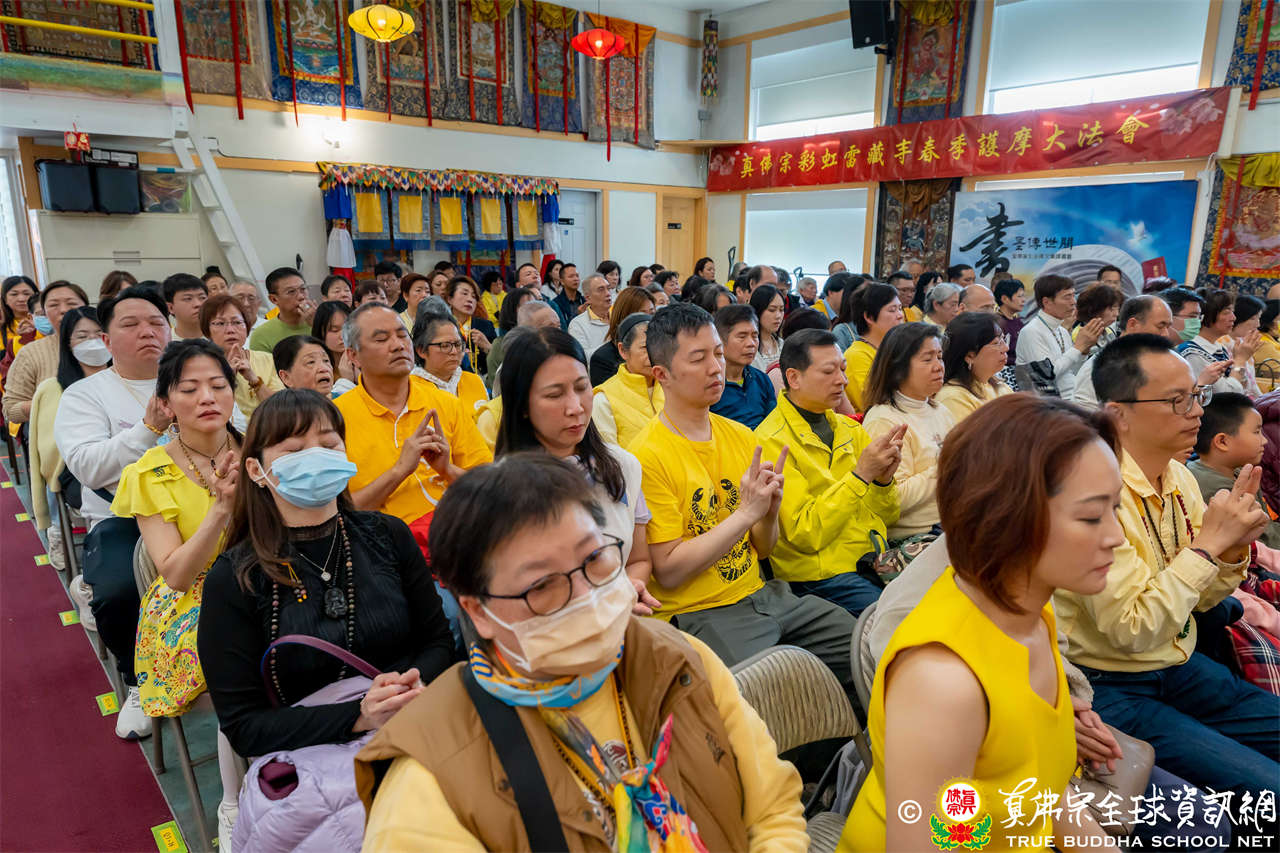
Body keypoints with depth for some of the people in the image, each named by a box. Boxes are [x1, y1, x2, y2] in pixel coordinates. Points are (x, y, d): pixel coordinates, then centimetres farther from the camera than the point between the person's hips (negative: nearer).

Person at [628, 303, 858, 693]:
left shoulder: (741, 437, 6)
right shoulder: (647, 456, -14)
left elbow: (762, 550, 11)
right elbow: (668, 572, -16)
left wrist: (769, 512, -12)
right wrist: (746, 512, -19)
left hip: (762, 595, 7)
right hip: (698, 614, -6)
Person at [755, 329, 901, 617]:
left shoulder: (849, 428, 12)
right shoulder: (771, 441, -10)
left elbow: (887, 518, 15)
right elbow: (805, 535, -16)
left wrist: (883, 479, -7)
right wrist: (861, 474, -19)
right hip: (818, 575, -7)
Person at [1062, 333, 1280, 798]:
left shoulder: (1179, 477, 1)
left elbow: (1199, 597, 12)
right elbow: (1134, 630, -25)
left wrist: (1233, 548, -8)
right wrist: (1208, 542, -22)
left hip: (1178, 665, 8)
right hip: (1111, 687, -8)